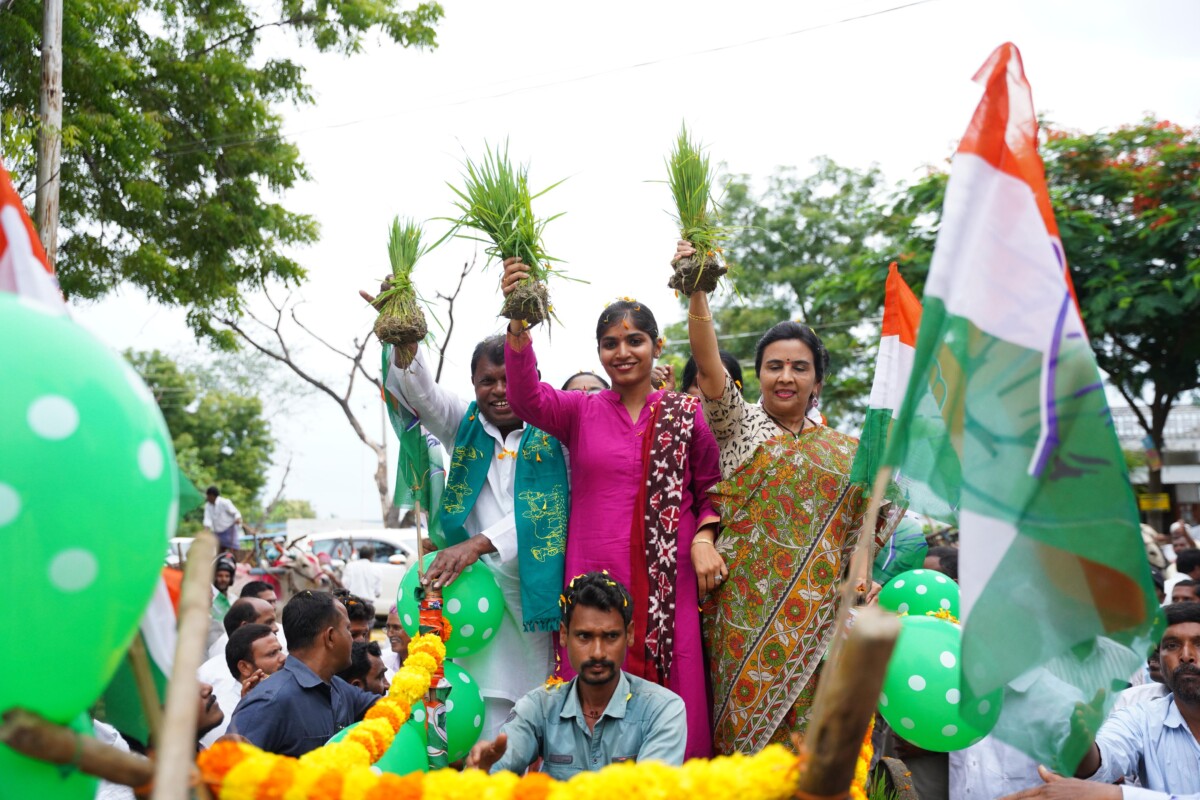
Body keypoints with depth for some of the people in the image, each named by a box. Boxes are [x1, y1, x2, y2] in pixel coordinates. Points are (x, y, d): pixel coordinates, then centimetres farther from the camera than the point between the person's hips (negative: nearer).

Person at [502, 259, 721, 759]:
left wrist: (704, 537, -5)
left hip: (668, 584, 0)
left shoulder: (687, 414, 7)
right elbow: (528, 399, -13)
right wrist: (518, 322, -27)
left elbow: (711, 489, 14)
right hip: (595, 579, 1)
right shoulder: (581, 412, 7)